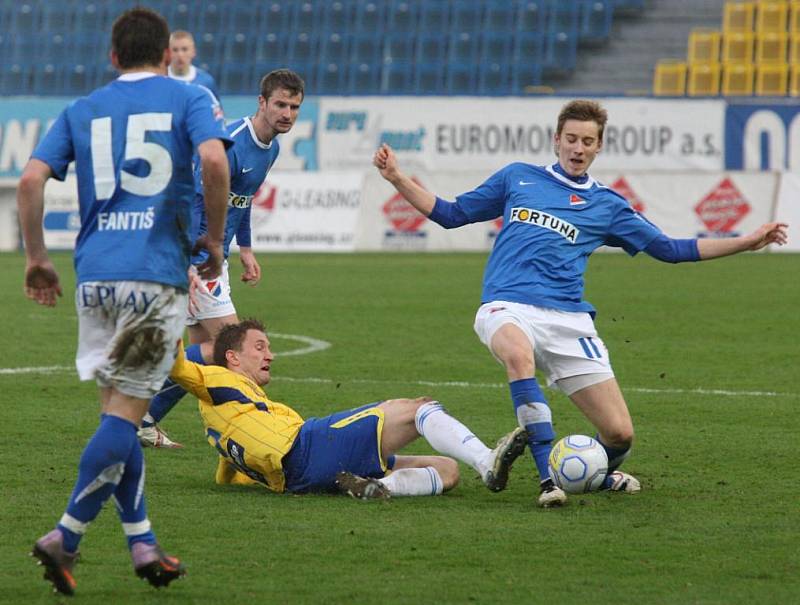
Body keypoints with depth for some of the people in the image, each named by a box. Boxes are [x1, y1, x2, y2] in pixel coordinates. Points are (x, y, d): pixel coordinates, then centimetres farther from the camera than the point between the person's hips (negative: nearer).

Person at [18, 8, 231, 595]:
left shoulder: (82, 110, 14)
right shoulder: (188, 99, 5)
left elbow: (31, 181, 3)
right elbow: (214, 161, -13)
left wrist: (37, 259, 13)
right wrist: (215, 238, -1)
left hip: (95, 274, 4)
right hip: (157, 274, -4)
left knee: (119, 409, 14)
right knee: (124, 413, -3)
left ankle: (143, 543, 13)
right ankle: (65, 538, -11)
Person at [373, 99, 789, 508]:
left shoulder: (606, 205, 18)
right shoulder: (517, 178, 18)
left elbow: (668, 249, 21)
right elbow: (451, 214, 24)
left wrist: (748, 241, 16)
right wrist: (397, 179, 14)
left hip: (568, 319, 2)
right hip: (507, 308, -2)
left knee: (620, 433, -8)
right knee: (519, 354, -41)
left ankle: (601, 474, 31)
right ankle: (549, 478, -35)